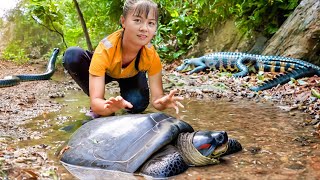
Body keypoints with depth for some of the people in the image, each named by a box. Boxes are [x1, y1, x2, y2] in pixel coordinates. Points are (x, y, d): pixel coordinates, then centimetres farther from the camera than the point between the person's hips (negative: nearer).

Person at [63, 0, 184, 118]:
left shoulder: (152, 56, -31)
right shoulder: (104, 50, -40)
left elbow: (156, 97, -29)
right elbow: (95, 101, -42)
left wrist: (163, 101, -54)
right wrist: (108, 107, -66)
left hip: (131, 76, 2)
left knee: (137, 105, -27)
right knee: (72, 56, -31)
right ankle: (111, 103, -14)